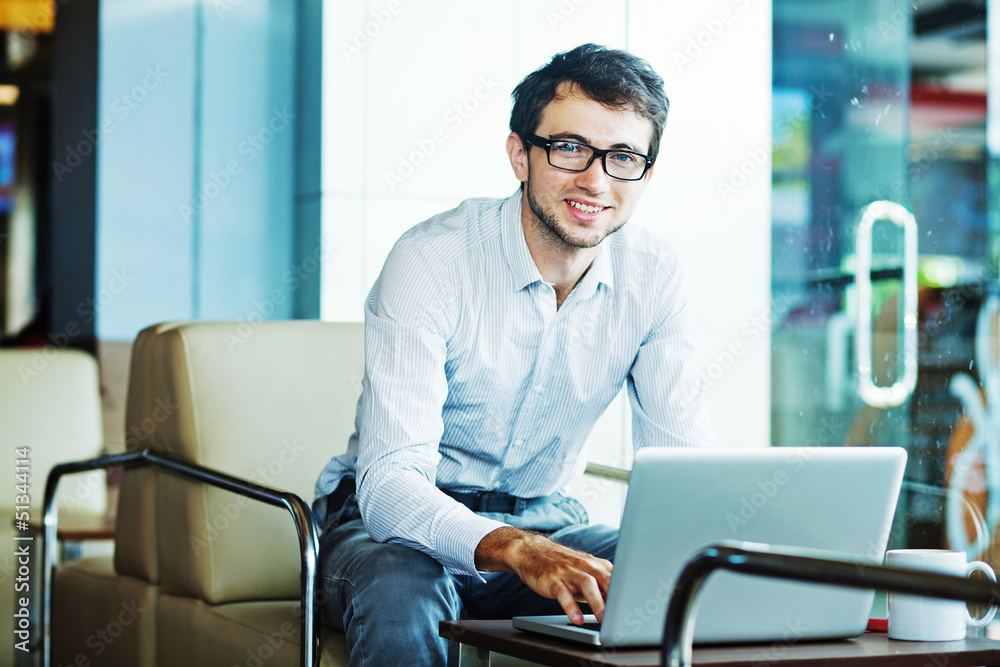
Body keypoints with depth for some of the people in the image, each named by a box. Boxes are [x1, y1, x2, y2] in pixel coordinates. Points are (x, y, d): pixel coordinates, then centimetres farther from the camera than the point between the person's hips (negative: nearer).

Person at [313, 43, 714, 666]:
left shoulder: (655, 276, -7)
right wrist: (518, 551, -50)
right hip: (399, 523, -4)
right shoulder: (430, 260, -22)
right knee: (401, 600, -38)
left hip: (546, 518, 4)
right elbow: (389, 480, -31)